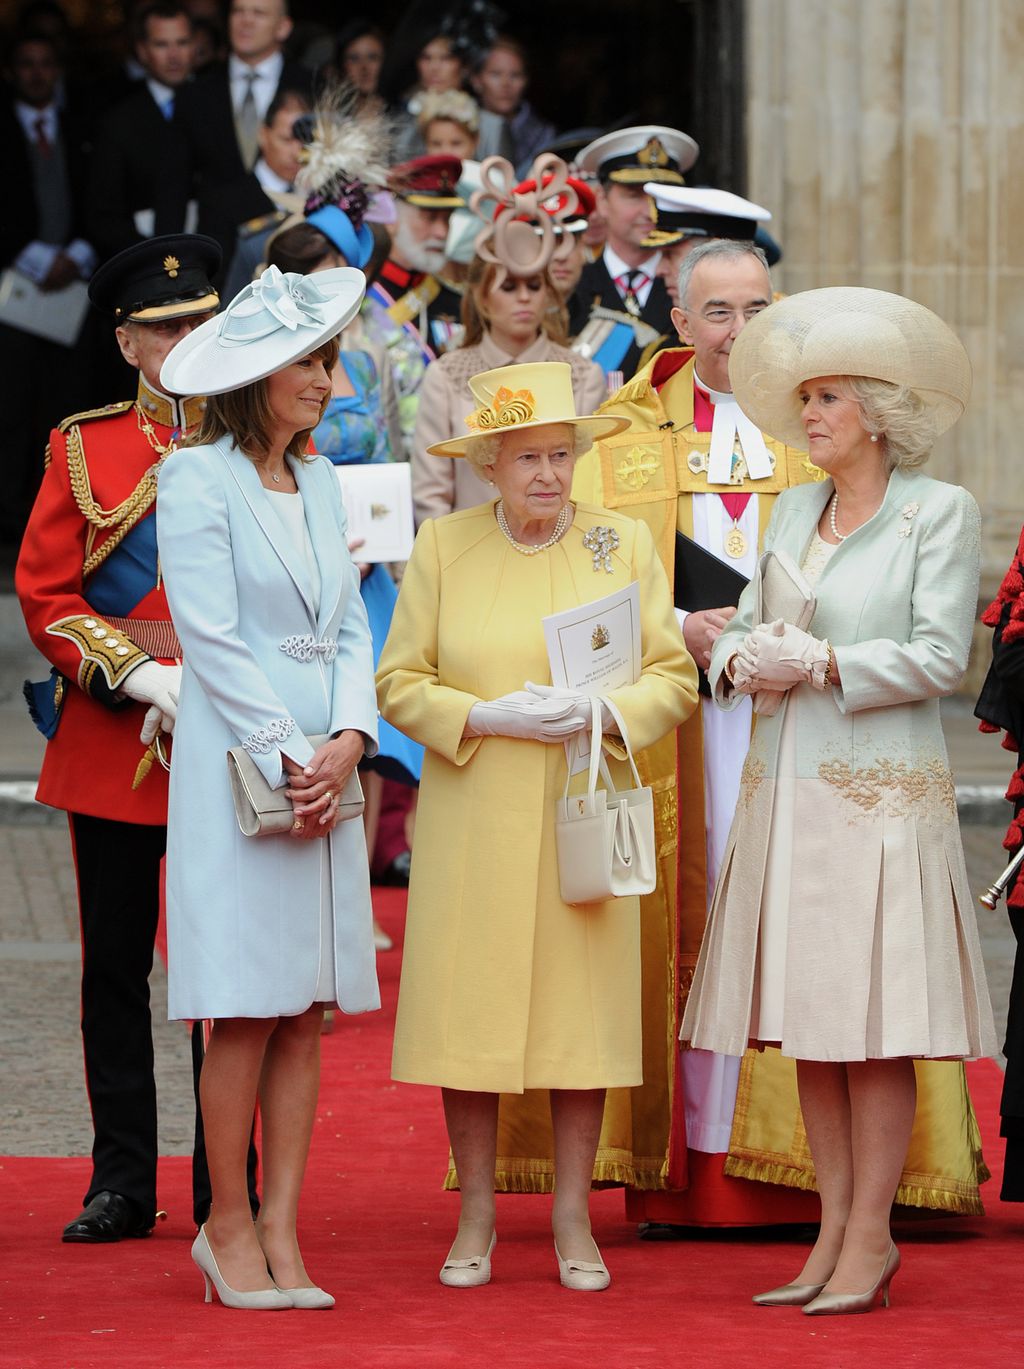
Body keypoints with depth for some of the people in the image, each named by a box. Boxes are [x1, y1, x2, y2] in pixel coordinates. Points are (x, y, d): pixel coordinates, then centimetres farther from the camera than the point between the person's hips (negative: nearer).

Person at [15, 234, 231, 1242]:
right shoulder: (83, 448, 6)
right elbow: (43, 592, 1)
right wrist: (141, 678, -11)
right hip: (109, 743, 1)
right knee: (115, 967, 5)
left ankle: (227, 1192, 8)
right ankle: (122, 1185, 12)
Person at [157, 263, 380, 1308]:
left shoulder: (319, 482, 15)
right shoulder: (196, 479, -6)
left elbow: (351, 625, 12)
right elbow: (211, 638, -11)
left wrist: (348, 740, -4)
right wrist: (289, 756, -14)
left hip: (324, 765, 6)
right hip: (237, 765, -6)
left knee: (306, 1010, 4)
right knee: (246, 1013, -5)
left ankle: (280, 1231, 7)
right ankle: (229, 1226, 4)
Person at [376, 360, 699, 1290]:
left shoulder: (623, 545, 4)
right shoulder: (443, 548, 3)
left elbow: (674, 679, 3)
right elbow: (400, 683, 2)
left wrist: (601, 714, -15)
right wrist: (485, 717, -13)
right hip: (472, 820, 0)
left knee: (582, 1004, 0)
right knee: (469, 1009, -1)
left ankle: (573, 1219, 9)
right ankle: (477, 1216, 9)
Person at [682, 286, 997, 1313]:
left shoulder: (939, 511, -3)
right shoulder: (793, 511, 15)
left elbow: (940, 656, -10)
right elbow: (740, 631, 15)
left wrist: (819, 665, -14)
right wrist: (743, 660, -7)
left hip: (882, 794, -6)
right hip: (786, 792, 6)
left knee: (874, 1026, -5)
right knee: (809, 1025, 6)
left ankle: (869, 1239, -1)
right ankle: (834, 1234, 12)